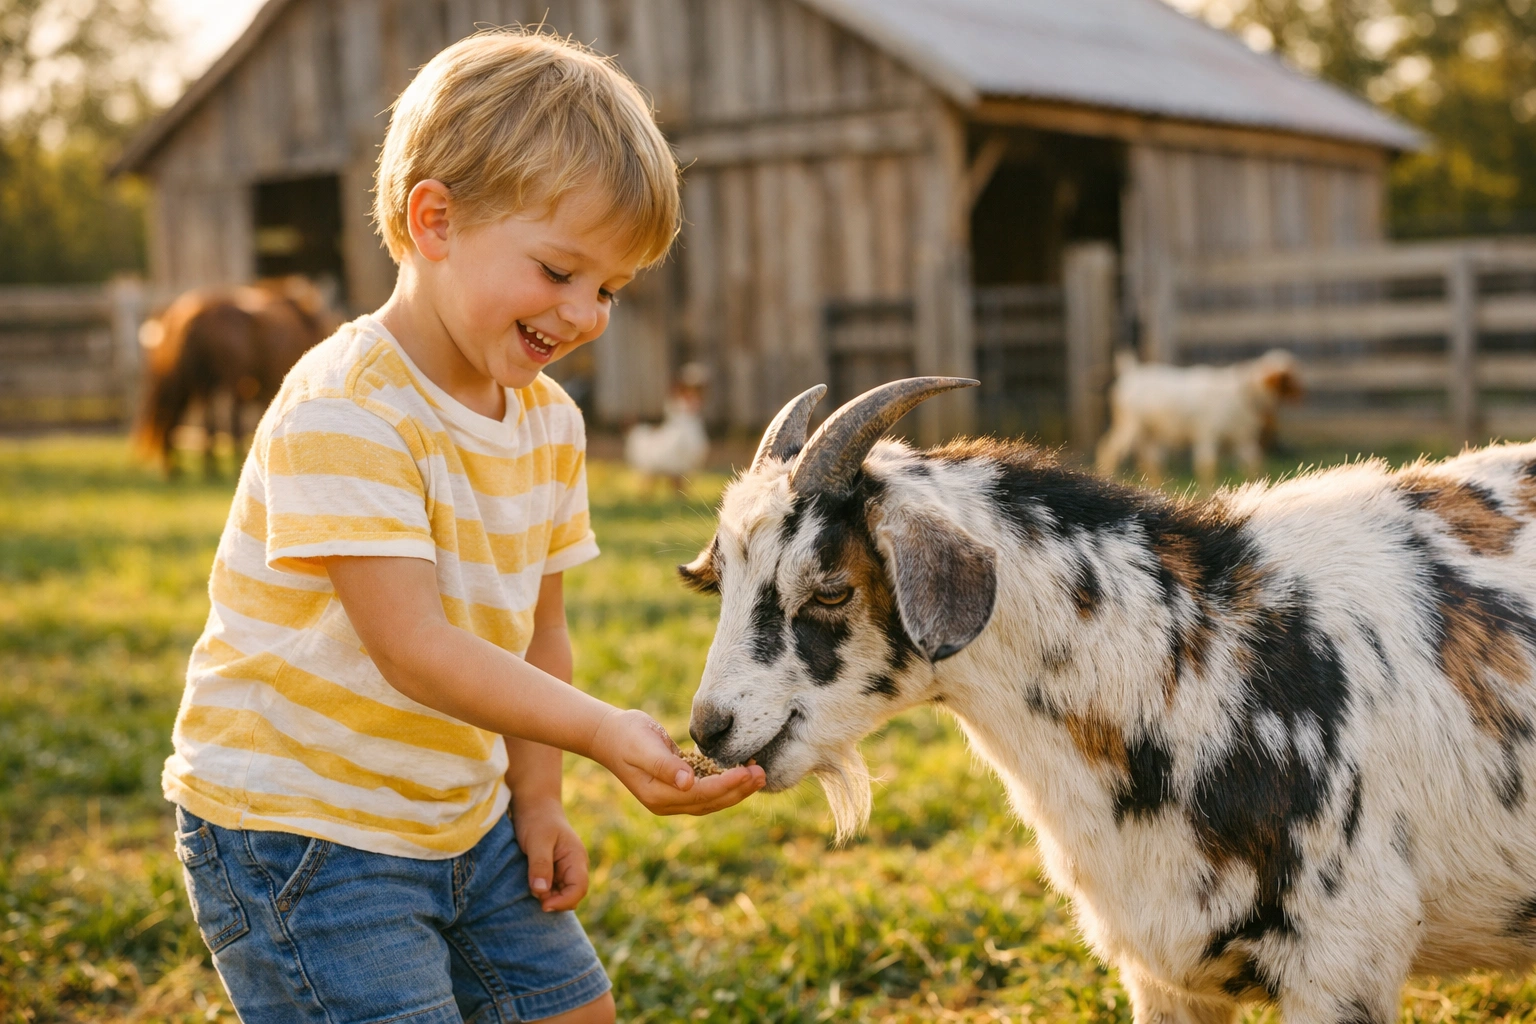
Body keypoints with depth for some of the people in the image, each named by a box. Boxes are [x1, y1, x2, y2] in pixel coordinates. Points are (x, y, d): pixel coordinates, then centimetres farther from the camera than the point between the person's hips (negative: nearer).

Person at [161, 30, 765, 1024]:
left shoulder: (550, 422, 3)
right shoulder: (346, 412, -24)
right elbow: (414, 650, -30)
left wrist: (536, 796, 4)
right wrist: (604, 732, -38)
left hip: (457, 815, 8)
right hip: (295, 826, -8)